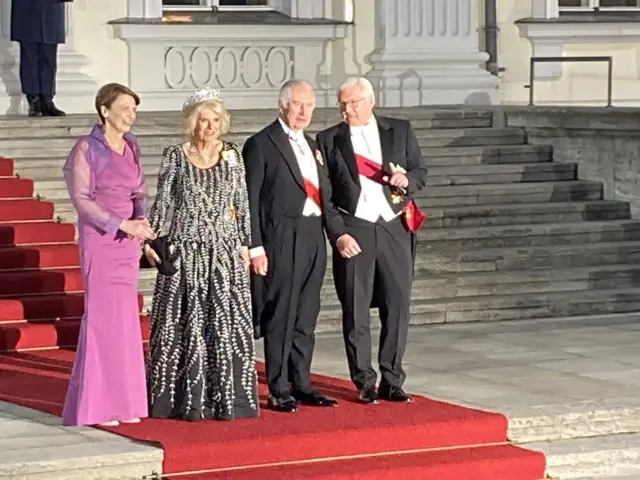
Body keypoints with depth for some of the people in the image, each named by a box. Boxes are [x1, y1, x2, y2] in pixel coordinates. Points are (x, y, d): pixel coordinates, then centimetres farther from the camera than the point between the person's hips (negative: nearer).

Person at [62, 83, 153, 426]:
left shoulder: (131, 147, 10)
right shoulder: (87, 149, -8)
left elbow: (139, 191, 13)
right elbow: (81, 198, -13)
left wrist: (142, 221, -7)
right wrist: (122, 225, -18)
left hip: (128, 242, 6)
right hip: (99, 240, -6)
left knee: (125, 317, 6)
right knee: (102, 314, -6)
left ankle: (122, 400, 12)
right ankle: (96, 404, 0)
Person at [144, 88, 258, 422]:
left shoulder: (231, 156, 5)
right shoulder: (175, 156, 0)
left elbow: (242, 204, 9)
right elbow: (162, 202, 2)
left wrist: (245, 245, 5)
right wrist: (150, 240, -5)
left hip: (225, 251, 2)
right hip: (186, 250, -2)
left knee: (227, 324, 0)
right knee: (186, 325, 0)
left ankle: (226, 398, 7)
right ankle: (187, 401, 6)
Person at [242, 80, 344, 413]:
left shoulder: (312, 145, 18)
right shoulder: (261, 145, -4)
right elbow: (251, 200, -8)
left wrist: (338, 232, 8)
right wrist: (255, 247, -13)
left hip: (313, 238, 7)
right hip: (282, 239, -7)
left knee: (305, 319, 12)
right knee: (280, 318, -2)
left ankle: (301, 385, 19)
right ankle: (279, 391, 3)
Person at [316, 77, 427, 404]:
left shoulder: (400, 131, 10)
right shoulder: (329, 140, 5)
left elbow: (420, 173, 13)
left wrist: (406, 181, -10)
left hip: (394, 228, 1)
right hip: (354, 230, -1)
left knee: (397, 306, 0)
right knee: (355, 310, 0)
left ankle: (392, 380, 8)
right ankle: (364, 383, 8)